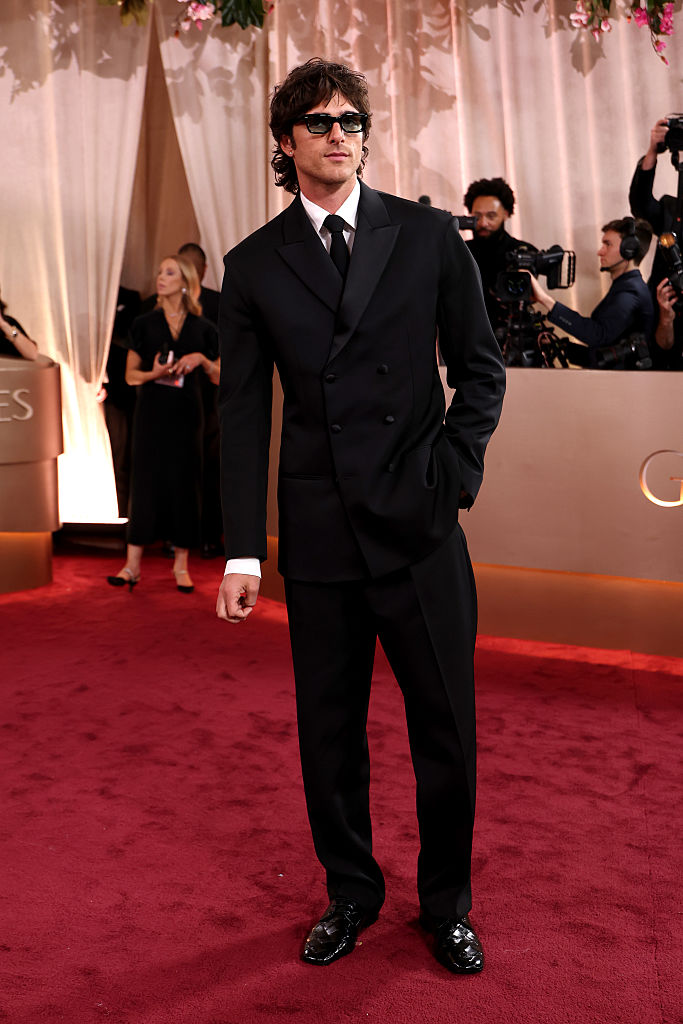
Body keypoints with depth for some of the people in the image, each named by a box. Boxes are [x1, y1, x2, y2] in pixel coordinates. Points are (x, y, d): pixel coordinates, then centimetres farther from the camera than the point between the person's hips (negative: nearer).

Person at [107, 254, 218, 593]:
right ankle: (133, 564, 3)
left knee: (184, 481, 2)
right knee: (145, 480, -1)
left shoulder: (202, 329, 4)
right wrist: (153, 373, -16)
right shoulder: (145, 324, 4)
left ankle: (181, 565, 11)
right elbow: (130, 374, 5)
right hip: (151, 411, 0)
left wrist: (201, 359, -11)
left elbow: (220, 376, 7)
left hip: (186, 412, 0)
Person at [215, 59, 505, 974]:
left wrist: (454, 471, -6)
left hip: (420, 523, 0)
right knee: (328, 727, 11)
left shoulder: (429, 237, 4)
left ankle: (447, 903, 28)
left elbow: (480, 366, 8)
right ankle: (352, 893, 32)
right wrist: (242, 550, -1)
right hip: (318, 531, 1)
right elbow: (242, 411, 4)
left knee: (446, 725, 7)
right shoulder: (254, 265, 5)